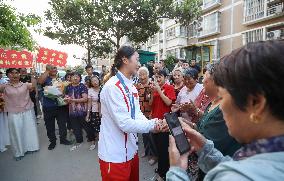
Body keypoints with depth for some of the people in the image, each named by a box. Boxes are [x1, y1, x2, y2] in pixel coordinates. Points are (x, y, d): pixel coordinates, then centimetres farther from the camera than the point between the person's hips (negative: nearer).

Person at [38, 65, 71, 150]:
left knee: (62, 124, 11)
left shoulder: (60, 79, 10)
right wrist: (47, 70, -22)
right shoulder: (46, 79, 0)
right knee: (50, 126, 10)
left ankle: (63, 139, 29)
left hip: (60, 106, 2)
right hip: (48, 107, -2)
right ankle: (52, 141, 27)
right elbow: (40, 81, -23)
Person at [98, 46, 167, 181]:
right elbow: (125, 124, -26)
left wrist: (154, 124, -14)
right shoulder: (112, 87, -23)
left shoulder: (131, 87, 8)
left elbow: (137, 113, 4)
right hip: (115, 155, -8)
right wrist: (153, 125, -18)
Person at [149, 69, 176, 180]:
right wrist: (152, 92, -8)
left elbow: (169, 102, -19)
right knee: (158, 146, 17)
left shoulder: (169, 88, -6)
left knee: (164, 147, 2)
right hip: (155, 119, 6)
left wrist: (159, 90, -17)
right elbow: (151, 104, 6)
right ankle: (161, 169, 35)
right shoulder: (156, 88, 10)